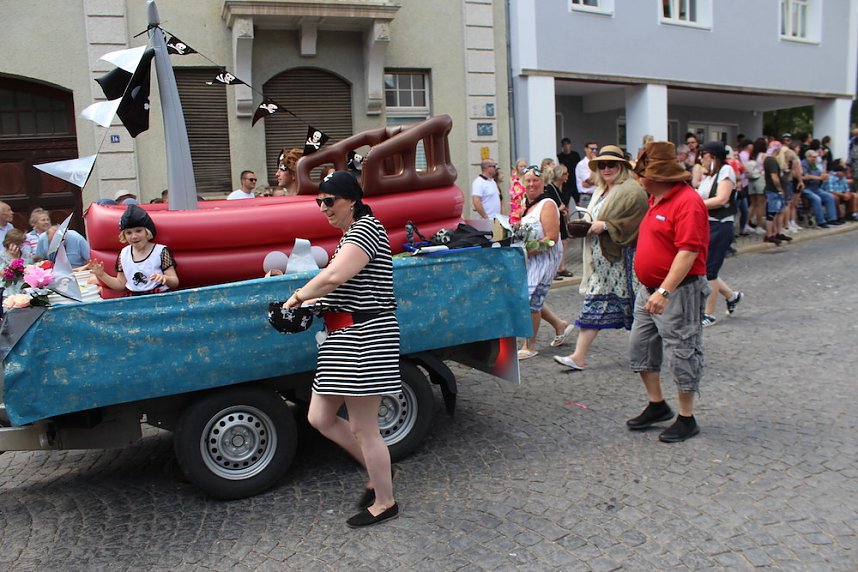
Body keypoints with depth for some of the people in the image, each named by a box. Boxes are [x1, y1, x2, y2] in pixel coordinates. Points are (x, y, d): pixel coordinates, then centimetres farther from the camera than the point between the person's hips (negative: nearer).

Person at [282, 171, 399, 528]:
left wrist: (299, 296, -11)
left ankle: (385, 502, 21)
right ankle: (378, 474, 30)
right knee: (320, 419, 13)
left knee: (362, 428, 1)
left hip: (364, 338, -11)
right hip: (343, 339, 11)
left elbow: (334, 276, -28)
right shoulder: (348, 235, 18)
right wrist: (310, 303, 2)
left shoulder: (366, 229, -14)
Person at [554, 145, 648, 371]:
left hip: (621, 258, -8)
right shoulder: (601, 191, 18)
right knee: (593, 302, 6)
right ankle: (579, 356, 9)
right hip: (601, 259, 8)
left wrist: (604, 226, -21)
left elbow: (634, 223, -19)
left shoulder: (631, 190, -10)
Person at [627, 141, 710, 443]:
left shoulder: (688, 201, -18)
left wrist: (664, 291, -30)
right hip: (650, 289, 10)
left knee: (681, 355, 1)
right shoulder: (657, 199, 13)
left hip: (677, 292, -10)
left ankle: (686, 419, 15)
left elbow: (688, 252, -26)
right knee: (640, 347, 15)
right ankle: (657, 405, 29)